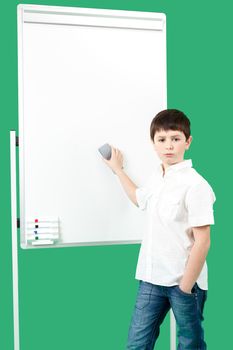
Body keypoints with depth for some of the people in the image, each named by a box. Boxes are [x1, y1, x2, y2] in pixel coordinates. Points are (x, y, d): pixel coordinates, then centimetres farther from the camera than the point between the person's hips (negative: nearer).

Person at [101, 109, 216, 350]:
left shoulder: (195, 185, -17)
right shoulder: (156, 176, 7)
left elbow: (202, 242, -16)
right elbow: (140, 199, 31)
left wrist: (185, 288, -14)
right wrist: (118, 170, 35)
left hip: (184, 281, -6)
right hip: (152, 278, 7)